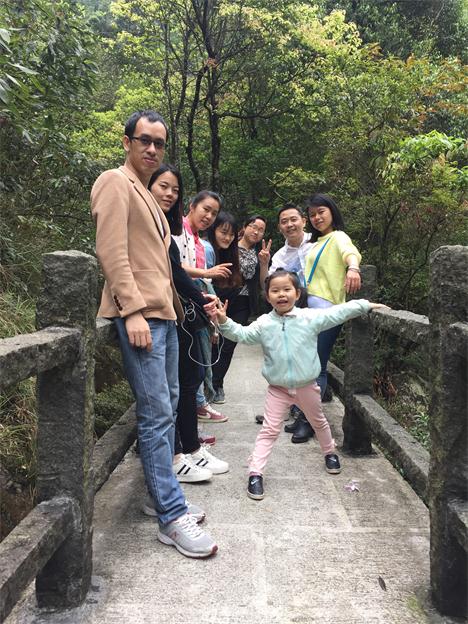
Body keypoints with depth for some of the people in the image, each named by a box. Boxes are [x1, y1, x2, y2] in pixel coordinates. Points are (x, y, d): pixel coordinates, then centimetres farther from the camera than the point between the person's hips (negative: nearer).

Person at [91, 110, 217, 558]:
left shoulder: (147, 194, 25)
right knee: (157, 414, -10)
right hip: (139, 314, -9)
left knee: (166, 408, 12)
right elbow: (111, 251, -14)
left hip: (162, 313, 10)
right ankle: (172, 518, -3)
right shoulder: (115, 183, -2)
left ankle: (166, 500, 23)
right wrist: (133, 311, -21)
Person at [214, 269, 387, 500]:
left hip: (306, 385, 1)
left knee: (319, 422, 24)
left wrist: (365, 305, -3)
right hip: (278, 388, -1)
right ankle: (255, 472, 4)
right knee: (269, 430, -1)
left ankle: (330, 452, 50)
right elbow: (241, 334, -12)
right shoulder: (263, 324, -7)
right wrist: (224, 321, -27)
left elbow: (338, 313, -5)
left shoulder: (311, 317, -10)